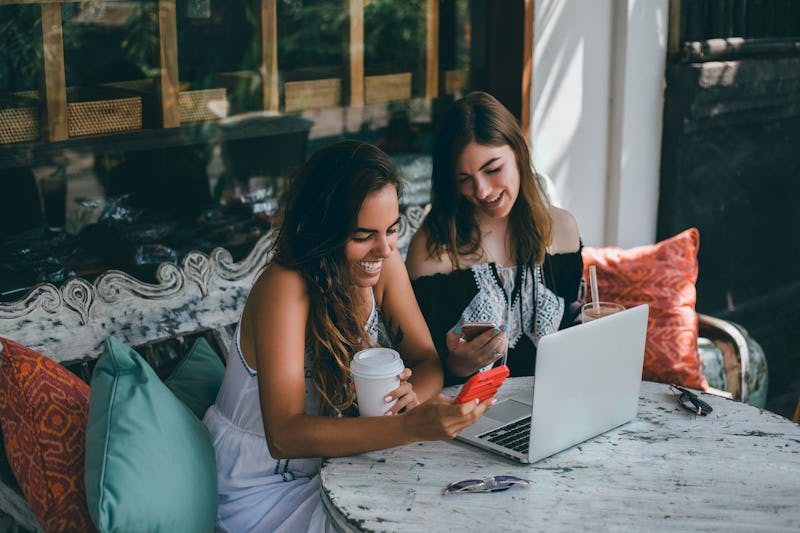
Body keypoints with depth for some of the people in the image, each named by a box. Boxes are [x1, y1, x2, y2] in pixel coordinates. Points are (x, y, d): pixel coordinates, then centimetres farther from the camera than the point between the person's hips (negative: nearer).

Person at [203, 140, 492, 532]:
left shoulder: (384, 264, -8)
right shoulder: (285, 288, -28)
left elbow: (426, 360, -4)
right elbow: (284, 436, -35)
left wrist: (413, 394, -29)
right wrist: (409, 426, -46)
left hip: (325, 464, 6)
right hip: (259, 492, -6)